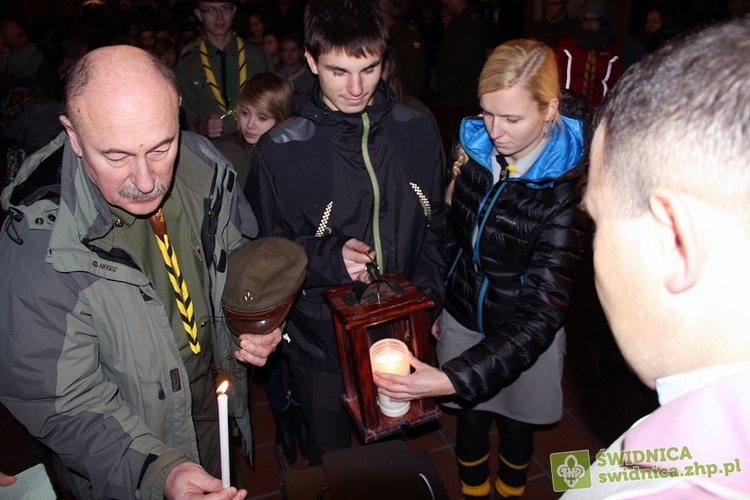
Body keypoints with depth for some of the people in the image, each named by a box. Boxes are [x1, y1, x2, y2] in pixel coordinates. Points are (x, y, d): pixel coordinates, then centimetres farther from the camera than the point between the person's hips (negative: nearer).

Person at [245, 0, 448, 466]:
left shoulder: (418, 131, -4)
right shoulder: (279, 151, -14)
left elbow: (436, 227, 6)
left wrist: (428, 300, -1)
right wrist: (330, 258, -23)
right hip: (323, 340, -2)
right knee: (331, 464, 20)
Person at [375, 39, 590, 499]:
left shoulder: (568, 187, -26)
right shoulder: (474, 146, -13)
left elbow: (541, 312, -30)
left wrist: (453, 378, -38)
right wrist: (437, 305, 10)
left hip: (527, 338, -2)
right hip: (464, 318, 3)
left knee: (516, 425, 21)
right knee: (471, 419, 18)